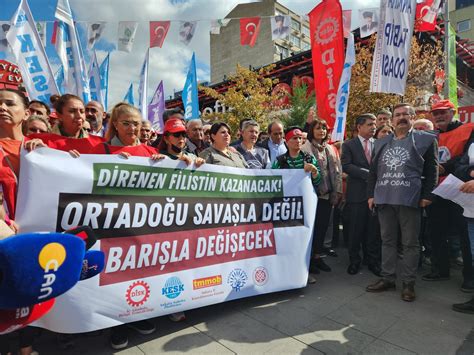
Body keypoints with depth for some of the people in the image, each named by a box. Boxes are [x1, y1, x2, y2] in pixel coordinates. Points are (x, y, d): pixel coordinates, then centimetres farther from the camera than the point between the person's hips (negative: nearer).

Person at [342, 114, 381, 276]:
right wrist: (368, 174, -15)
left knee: (373, 229, 7)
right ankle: (354, 261, 20)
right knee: (356, 229, 5)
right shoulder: (349, 145, 3)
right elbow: (346, 166, -10)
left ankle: (373, 261, 21)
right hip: (357, 193, -2)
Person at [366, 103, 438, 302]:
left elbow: (432, 170, 0)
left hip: (410, 200, -4)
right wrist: (371, 194, 9)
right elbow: (373, 171, 15)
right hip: (384, 200, 4)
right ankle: (388, 278, 22)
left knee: (410, 242, 4)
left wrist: (427, 195, -7)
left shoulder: (426, 139, 5)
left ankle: (408, 283, 16)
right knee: (388, 240, 11)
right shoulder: (380, 143, 17)